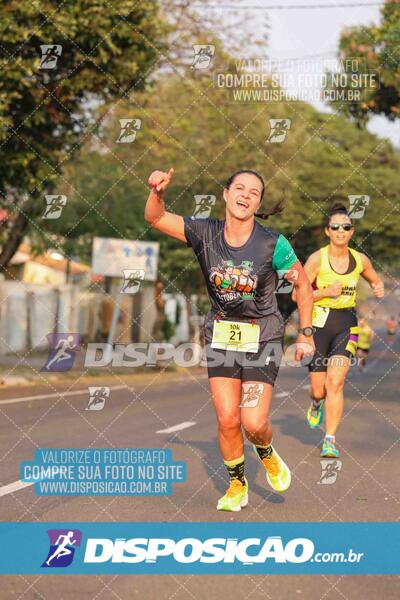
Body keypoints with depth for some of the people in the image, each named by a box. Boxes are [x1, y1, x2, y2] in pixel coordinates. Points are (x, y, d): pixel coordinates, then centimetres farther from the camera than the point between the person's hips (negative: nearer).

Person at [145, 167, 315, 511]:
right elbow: (155, 218, -9)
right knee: (227, 419, -3)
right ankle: (237, 486, 21)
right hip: (221, 335, 2)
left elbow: (303, 285, -2)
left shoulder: (273, 244, -15)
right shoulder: (206, 233, -9)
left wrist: (305, 335, 0)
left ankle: (267, 454, 26)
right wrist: (158, 191, -30)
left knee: (254, 423, -10)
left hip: (262, 337, -2)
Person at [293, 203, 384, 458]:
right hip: (320, 323, -1)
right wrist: (327, 292, -18)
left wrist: (379, 288, 0)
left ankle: (330, 442, -13)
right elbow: (297, 294, -6)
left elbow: (375, 279, 23)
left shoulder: (360, 260, 2)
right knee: (319, 389, 4)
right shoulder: (317, 259, -8)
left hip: (347, 324, 1)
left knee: (335, 382, -17)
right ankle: (317, 403, 43)